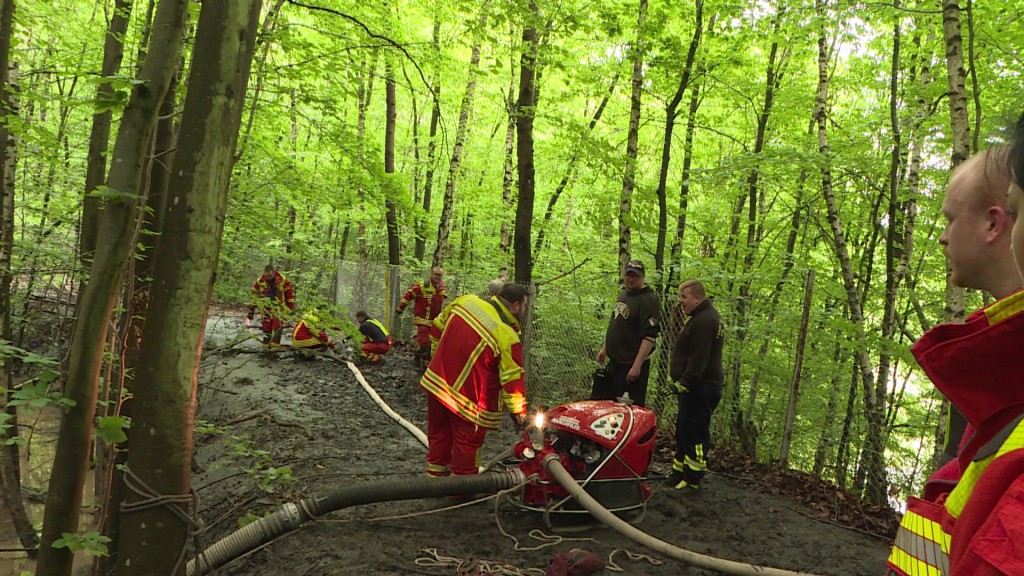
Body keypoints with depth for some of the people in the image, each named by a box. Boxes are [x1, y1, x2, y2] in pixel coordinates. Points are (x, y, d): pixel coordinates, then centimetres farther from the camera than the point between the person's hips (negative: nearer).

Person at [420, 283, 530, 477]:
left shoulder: (467, 301, -3)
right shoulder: (508, 337, -20)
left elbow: (437, 327, 10)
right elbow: (513, 379, -15)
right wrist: (518, 411, -2)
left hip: (436, 381, 6)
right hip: (468, 399, -6)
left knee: (439, 434, 21)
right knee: (467, 443, 9)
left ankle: (435, 475, 35)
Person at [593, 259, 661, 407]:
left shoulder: (648, 300, -17)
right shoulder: (623, 294, 12)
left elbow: (650, 336, -23)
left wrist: (637, 366, -26)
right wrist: (605, 348, 22)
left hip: (632, 365, -9)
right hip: (615, 361, 9)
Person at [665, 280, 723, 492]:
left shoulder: (704, 321, -17)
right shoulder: (703, 317, 18)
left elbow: (699, 358, -24)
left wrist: (685, 382, -22)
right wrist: (681, 380, 22)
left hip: (700, 387, -11)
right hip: (699, 386, 11)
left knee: (695, 432, -6)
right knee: (684, 430, 16)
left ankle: (692, 478, 0)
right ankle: (680, 472, 25)